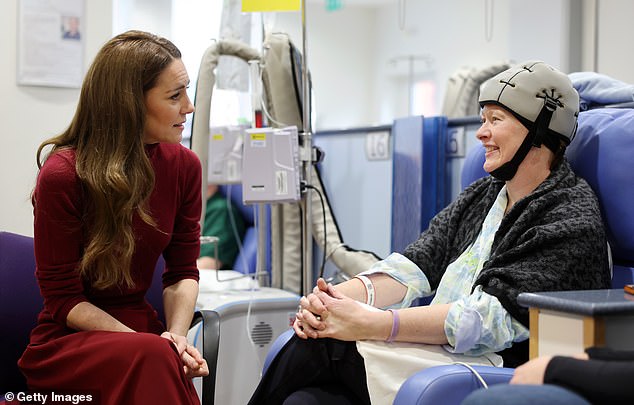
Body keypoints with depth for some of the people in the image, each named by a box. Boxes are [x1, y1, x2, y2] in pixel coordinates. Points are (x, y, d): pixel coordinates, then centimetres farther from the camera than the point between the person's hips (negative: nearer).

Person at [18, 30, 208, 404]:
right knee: (151, 356, -35)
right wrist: (150, 345, -21)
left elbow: (183, 272, 6)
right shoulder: (62, 176, -14)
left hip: (141, 326, 4)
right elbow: (63, 299, -9)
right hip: (67, 341, -4)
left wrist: (176, 334, -14)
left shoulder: (184, 165, -1)